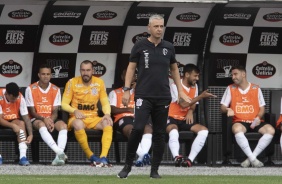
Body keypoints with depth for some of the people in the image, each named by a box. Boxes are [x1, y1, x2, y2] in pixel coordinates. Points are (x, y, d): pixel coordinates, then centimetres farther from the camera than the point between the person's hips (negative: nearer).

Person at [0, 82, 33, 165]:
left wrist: (30, 134, -27)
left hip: (13, 121, 2)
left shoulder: (20, 98, -16)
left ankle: (23, 157, -39)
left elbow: (26, 117, -15)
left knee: (21, 123, -28)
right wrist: (13, 126, -40)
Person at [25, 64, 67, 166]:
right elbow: (32, 112, -4)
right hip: (36, 119, -3)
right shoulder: (31, 89, -2)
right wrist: (44, 119, -23)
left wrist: (51, 121, -21)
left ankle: (58, 157, -50)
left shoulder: (56, 90, 6)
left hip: (51, 119, 3)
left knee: (63, 125, -31)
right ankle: (60, 152, -59)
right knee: (41, 124, -38)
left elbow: (55, 111, 2)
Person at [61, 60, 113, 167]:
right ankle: (91, 156, -27)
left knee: (108, 124, -29)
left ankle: (103, 157, -39)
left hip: (93, 118, 3)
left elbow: (105, 103, 9)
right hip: (77, 118, -3)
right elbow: (64, 104, -1)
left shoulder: (99, 82, 6)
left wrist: (107, 114, -14)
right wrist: (75, 111, -21)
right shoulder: (72, 82, -1)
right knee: (78, 124, -39)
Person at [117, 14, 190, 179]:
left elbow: (174, 69, 18)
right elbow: (131, 67, 3)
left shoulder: (169, 47, 8)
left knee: (160, 134, 3)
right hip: (144, 96, -3)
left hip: (163, 97, 3)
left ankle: (155, 170, 11)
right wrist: (126, 90, -4)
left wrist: (180, 91, 14)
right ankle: (128, 166, -3)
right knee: (138, 129, -17)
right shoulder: (140, 46, -1)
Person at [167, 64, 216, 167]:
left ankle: (190, 159, -28)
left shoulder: (194, 86, 12)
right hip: (172, 119, -6)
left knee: (204, 130, -18)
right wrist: (201, 96, -23)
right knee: (174, 132, -40)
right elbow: (183, 104, -20)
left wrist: (190, 111, -2)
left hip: (186, 120, 6)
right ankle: (177, 157, -54)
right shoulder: (175, 86, -10)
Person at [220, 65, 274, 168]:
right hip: (240, 122, -2)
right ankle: (253, 159, -36)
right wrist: (228, 110, -17)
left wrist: (258, 117, -10)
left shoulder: (256, 89, 10)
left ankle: (251, 158, -29)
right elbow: (223, 107, 8)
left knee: (270, 130, -29)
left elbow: (262, 108, 11)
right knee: (237, 129, -39)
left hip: (254, 122, 2)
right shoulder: (231, 89, 10)